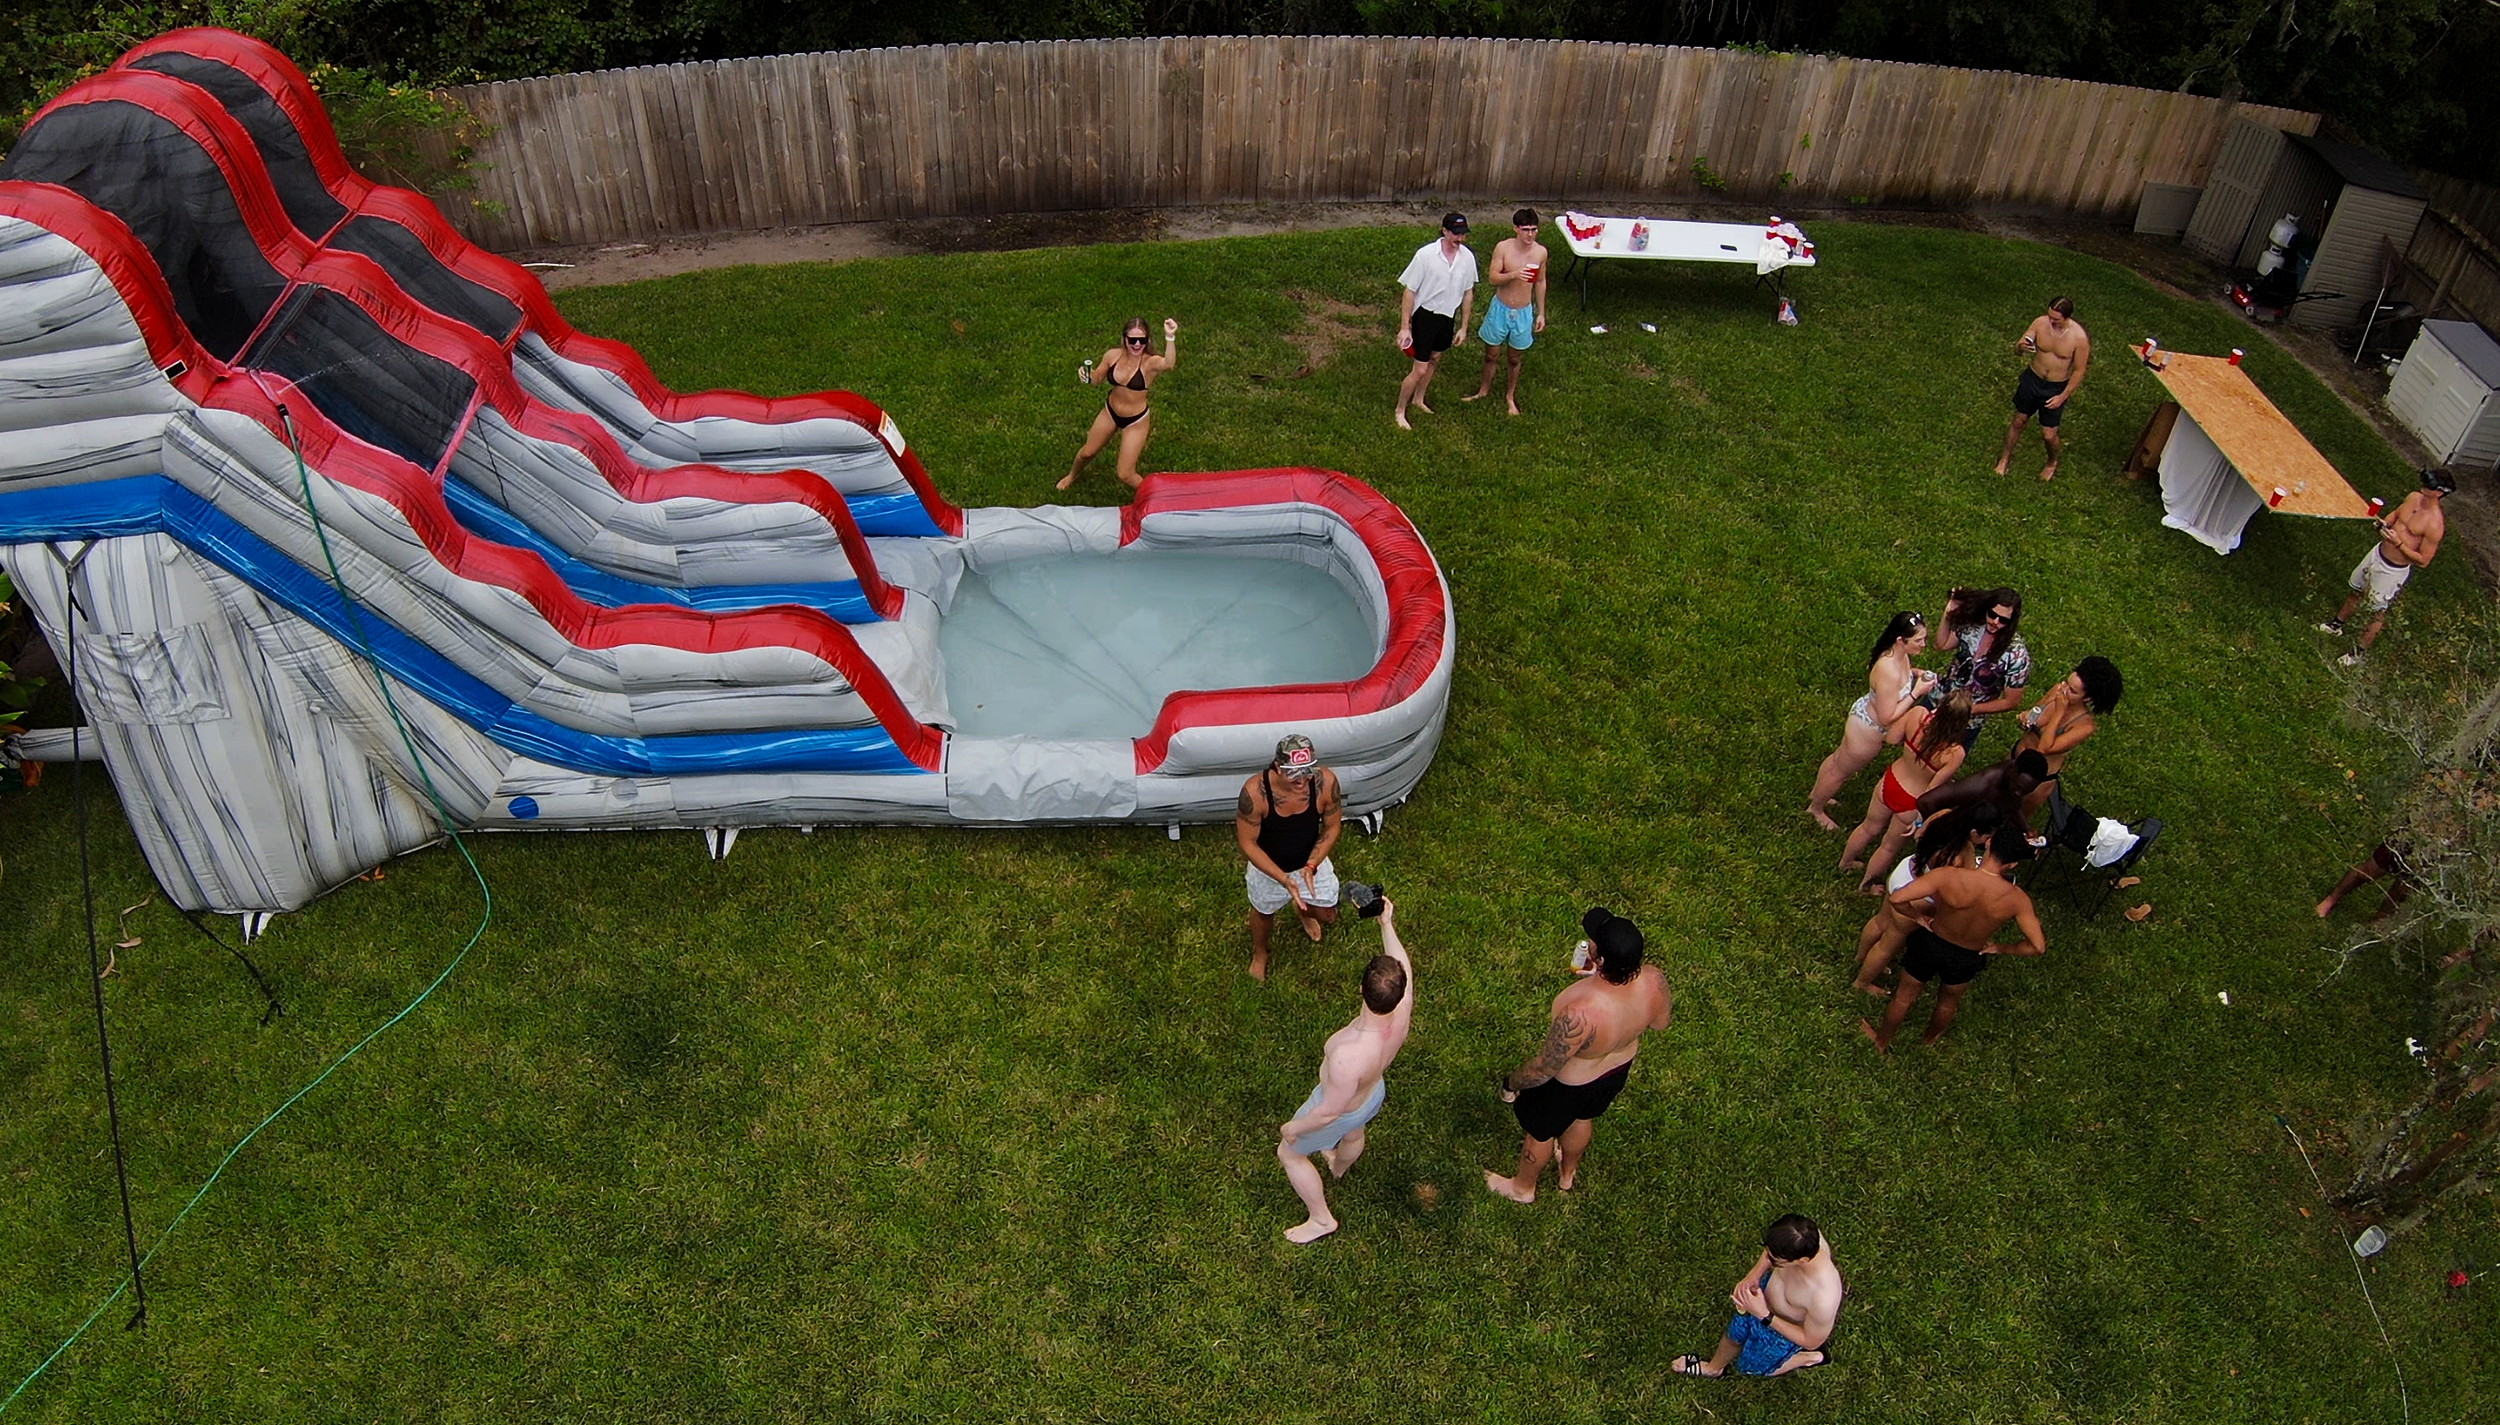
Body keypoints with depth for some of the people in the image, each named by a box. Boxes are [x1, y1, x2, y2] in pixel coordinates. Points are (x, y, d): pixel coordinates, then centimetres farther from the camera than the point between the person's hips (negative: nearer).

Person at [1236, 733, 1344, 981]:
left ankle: (1302, 910, 61)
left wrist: (1311, 865, -26)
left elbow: (1332, 826, -13)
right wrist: (1284, 879, -33)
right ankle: (1259, 952, 61)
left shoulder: (1325, 781, -31)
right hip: (1268, 866, -2)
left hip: (1311, 861, 2)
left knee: (1327, 916, 23)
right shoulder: (1254, 791, -38)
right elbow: (1248, 843, -26)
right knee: (1263, 912, 27)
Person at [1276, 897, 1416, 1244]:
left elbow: (1328, 1113, -32)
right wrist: (1387, 924, -4)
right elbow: (1402, 966, -11)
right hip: (1374, 1092, 6)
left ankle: (1321, 1220, 44)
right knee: (1353, 1135, 40)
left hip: (1342, 1110, -6)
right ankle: (1338, 1168, 74)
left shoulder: (1350, 1056, -49)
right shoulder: (1402, 1009, -34)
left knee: (1289, 1153, 24)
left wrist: (1293, 1128, -14)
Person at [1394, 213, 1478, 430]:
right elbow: (1409, 292, -16)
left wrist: (1463, 327, 7)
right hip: (1425, 316, -5)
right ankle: (1400, 410, 16)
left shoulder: (1467, 257, -8)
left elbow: (1467, 294, 4)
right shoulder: (1425, 255, -22)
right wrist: (1404, 327, -16)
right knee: (1420, 369, -4)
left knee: (1434, 360, 23)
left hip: (1448, 317, 5)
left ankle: (1418, 399, 46)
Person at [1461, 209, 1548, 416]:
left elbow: (1540, 282, 5)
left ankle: (1510, 395, 37)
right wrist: (1513, 275, -38)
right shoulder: (1503, 248, -16)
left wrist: (1541, 313, 8)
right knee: (1491, 354, 15)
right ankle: (1484, 390, 39)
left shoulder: (1540, 252, -8)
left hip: (1523, 312, 1)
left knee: (1514, 358, 16)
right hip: (1500, 308, -1)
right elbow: (1492, 278, -19)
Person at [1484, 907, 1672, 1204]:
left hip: (1571, 1082, -5)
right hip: (1619, 1068, 5)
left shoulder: (1580, 1015, -48)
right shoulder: (1654, 981, -31)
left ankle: (1523, 1187, 56)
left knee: (1540, 1131, 27)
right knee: (1582, 1118, 37)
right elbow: (1661, 1021, -6)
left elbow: (1543, 1069, -31)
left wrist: (1511, 1082, -10)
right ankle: (1568, 1174, 65)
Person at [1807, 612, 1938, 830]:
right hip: (1867, 731, -8)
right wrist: (1916, 692, -28)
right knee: (1841, 771, 19)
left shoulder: (1898, 654, -13)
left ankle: (1816, 794, 57)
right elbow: (1887, 717, -32)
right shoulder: (1889, 673, -41)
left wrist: (1915, 673, -7)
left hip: (1864, 713, 8)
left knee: (1839, 759, 32)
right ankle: (1816, 808, 45)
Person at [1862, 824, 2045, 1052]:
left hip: (1929, 945, -1)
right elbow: (2038, 946, -21)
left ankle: (1882, 1040, 51)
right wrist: (2000, 948, -4)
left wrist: (1919, 917, -15)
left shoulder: (1948, 877, -35)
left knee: (1904, 996, 27)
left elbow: (1897, 899, -37)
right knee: (1949, 1001, 35)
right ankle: (1930, 1036, 62)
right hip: (1966, 960, 1)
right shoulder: (2016, 900, -29)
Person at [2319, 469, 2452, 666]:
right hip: (2378, 552, 7)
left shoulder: (2435, 524, -28)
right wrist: (2384, 523, -7)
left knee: (2378, 612, 11)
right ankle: (2336, 624, 50)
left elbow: (2423, 560, -22)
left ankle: (2359, 652, 27)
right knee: (2356, 591, 27)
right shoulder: (2413, 497, -8)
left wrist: (2398, 543, -30)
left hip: (2394, 570, -7)